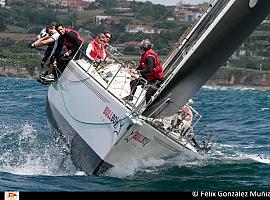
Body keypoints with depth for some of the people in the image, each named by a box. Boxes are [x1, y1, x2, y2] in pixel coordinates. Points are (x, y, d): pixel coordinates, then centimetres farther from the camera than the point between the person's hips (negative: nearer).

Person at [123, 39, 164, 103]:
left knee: (148, 94, -24)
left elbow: (149, 70, -38)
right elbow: (141, 67, 12)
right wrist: (135, 70, -6)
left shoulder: (150, 57, -26)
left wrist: (138, 72, -39)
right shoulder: (144, 56, 5)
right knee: (134, 82, 13)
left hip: (156, 79, -10)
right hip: (148, 77, 10)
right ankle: (131, 96, 32)